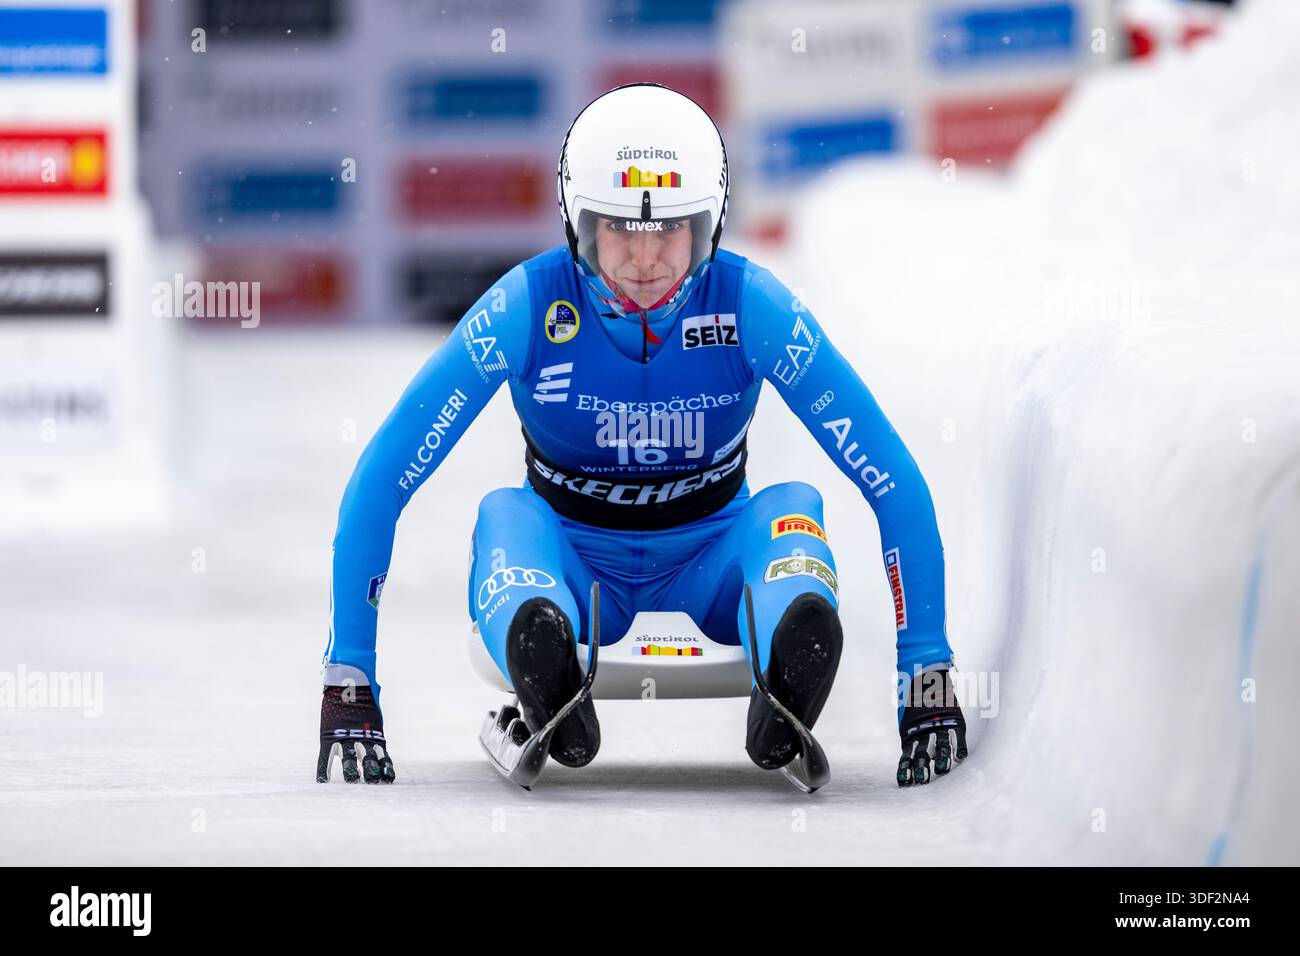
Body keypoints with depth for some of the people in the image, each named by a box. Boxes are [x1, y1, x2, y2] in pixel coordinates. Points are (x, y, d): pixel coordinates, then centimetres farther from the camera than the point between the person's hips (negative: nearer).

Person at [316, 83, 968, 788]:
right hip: (574, 560, -1)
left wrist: (928, 674, -22)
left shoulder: (753, 307, -18)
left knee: (791, 508, -29)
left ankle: (786, 698, -58)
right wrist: (347, 682, -24)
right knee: (504, 513, -32)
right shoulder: (528, 307, -19)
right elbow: (378, 484, -18)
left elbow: (896, 487, -15)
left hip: (709, 563, 1)